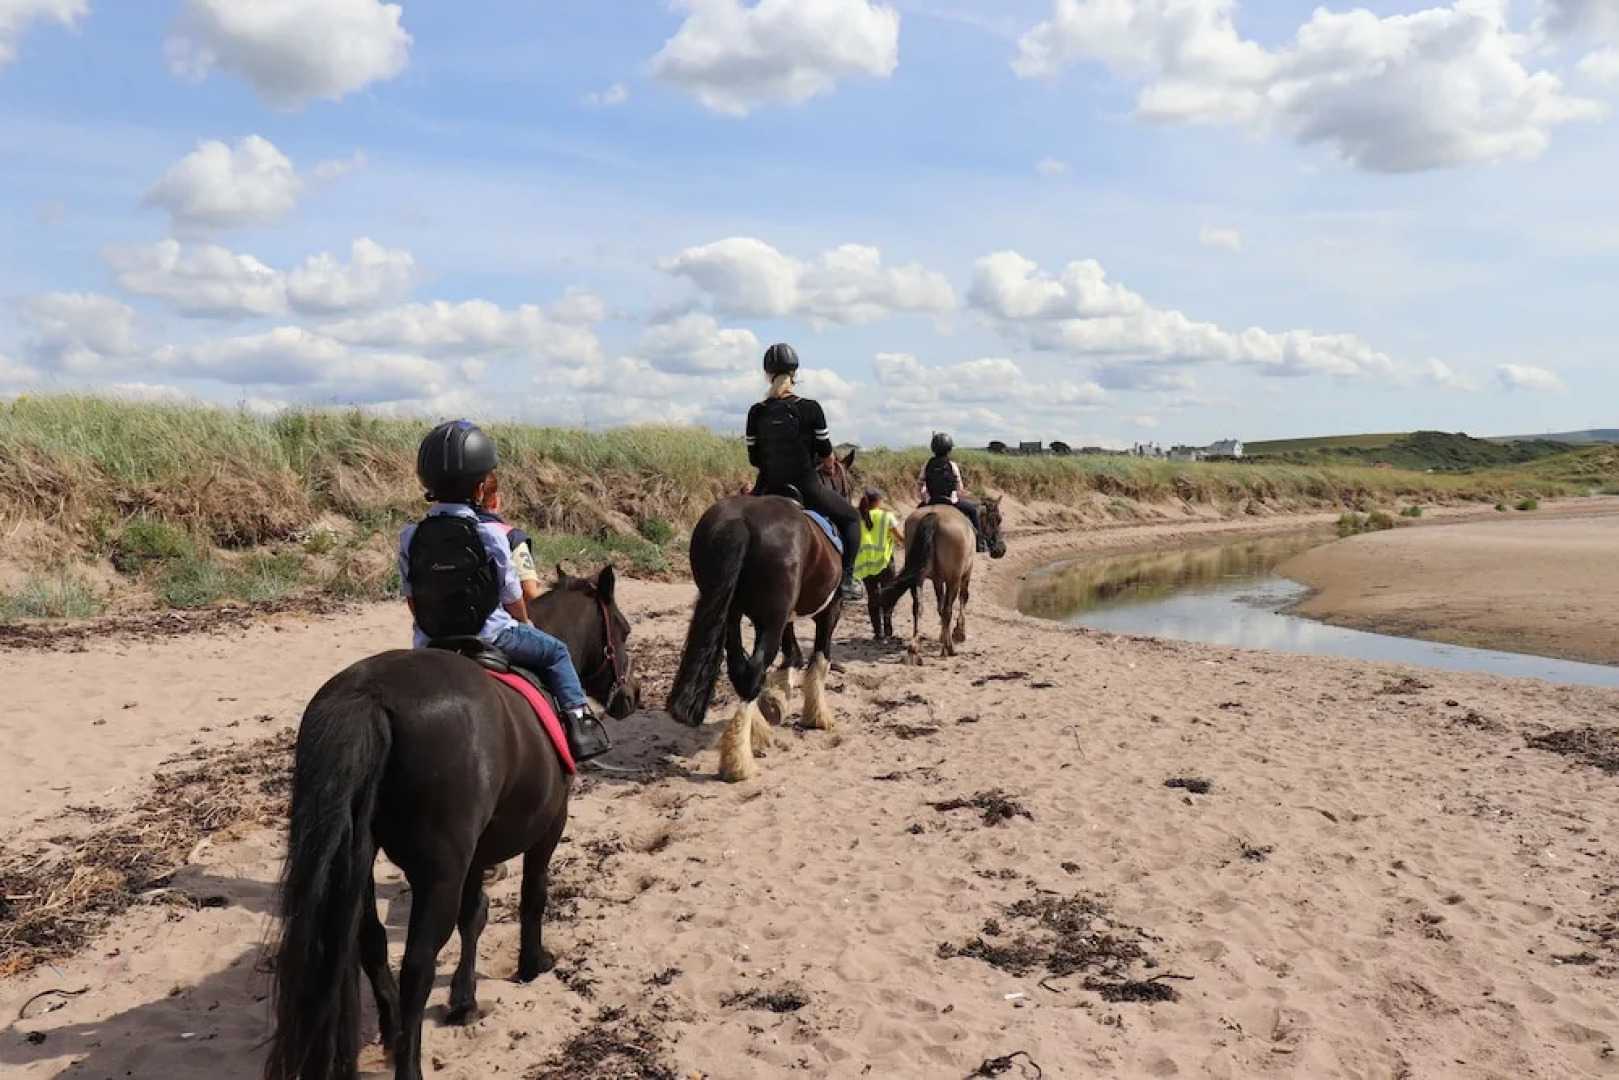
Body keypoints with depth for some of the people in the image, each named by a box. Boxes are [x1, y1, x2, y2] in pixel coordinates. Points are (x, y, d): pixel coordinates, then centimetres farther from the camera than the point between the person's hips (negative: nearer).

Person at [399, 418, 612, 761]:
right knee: (555, 652, 17)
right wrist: (527, 627, 16)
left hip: (430, 644, 4)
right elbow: (513, 600, -4)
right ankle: (578, 719, 7)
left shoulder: (410, 537, -3)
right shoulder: (490, 534, -14)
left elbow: (413, 600, 6)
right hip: (490, 637, -4)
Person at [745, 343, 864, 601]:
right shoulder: (810, 408, -11)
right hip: (807, 488, -2)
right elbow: (825, 453, -3)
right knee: (850, 518, 22)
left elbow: (754, 459, 2)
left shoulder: (756, 412, -4)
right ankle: (846, 579, 10)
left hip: (770, 489, 3)